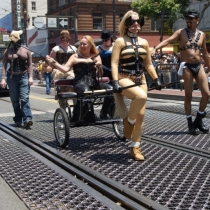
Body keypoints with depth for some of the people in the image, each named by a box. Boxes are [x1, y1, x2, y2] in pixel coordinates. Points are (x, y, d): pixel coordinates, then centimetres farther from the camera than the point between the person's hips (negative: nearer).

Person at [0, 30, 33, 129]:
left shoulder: (26, 51, 6)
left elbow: (30, 65, 5)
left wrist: (30, 77, -6)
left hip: (24, 76, -1)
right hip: (12, 77, 1)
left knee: (24, 98, -13)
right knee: (15, 100, 5)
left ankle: (27, 119, -21)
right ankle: (18, 120, 14)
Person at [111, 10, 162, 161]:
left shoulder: (144, 42, 11)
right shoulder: (120, 41, -3)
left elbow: (148, 64, 18)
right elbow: (114, 63, -10)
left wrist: (156, 79, 8)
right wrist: (115, 82, -22)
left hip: (140, 80, 6)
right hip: (124, 79, -5)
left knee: (141, 115, 0)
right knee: (142, 96, -36)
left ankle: (135, 148, 10)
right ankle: (129, 122, -9)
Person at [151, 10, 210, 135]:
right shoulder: (181, 33, -1)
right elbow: (168, 41, -15)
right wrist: (155, 49, -32)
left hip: (199, 66, 4)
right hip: (186, 66, -4)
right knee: (188, 96, 0)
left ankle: (199, 120, 18)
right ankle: (190, 123, 11)